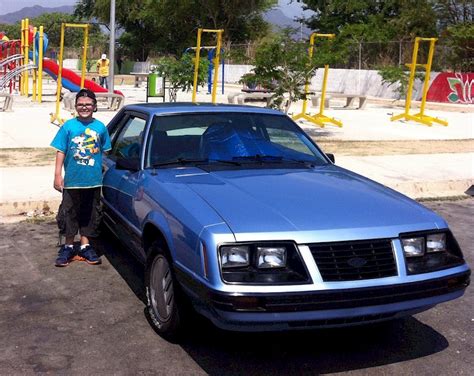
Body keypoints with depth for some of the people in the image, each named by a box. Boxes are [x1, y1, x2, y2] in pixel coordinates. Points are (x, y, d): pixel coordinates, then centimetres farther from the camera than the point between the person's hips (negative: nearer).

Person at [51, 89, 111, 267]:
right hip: (72, 180, -1)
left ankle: (85, 247, 23)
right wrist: (58, 175, -5)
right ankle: (68, 247, 21)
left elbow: (104, 152, 11)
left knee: (89, 215, 10)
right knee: (69, 214, 7)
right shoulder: (68, 126, -1)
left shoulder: (100, 127, 3)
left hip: (93, 181, 2)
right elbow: (60, 152, 0)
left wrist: (103, 173, 9)